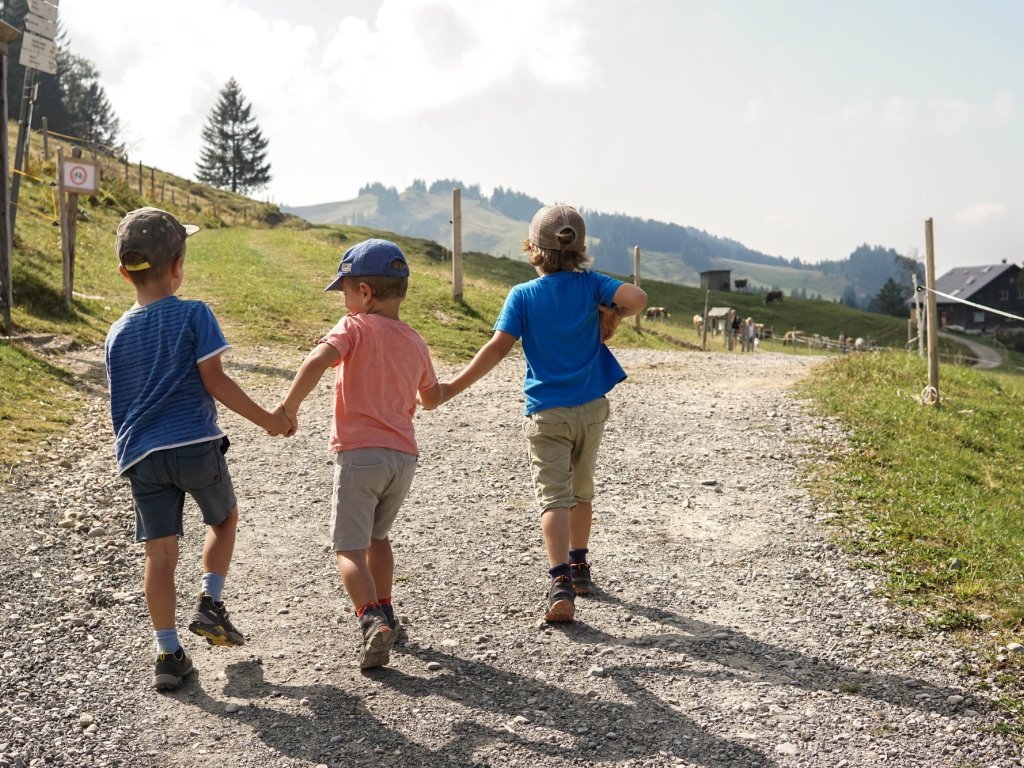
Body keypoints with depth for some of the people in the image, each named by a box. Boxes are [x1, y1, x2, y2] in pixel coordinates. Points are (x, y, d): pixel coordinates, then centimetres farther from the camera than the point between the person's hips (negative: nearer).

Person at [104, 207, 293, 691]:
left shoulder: (117, 334, 11)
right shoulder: (193, 314, -4)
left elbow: (121, 405, 15)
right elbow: (214, 381, -9)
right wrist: (267, 420, -2)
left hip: (142, 456, 4)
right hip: (196, 444, -4)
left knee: (159, 551, 4)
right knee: (224, 518, 22)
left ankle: (168, 654, 5)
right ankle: (210, 604, 10)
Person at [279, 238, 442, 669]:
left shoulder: (355, 327, -4)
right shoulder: (415, 342, 14)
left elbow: (317, 360, -23)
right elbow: (432, 397, 27)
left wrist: (290, 406, -13)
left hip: (360, 453, -6)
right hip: (404, 456, 6)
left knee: (349, 548, -3)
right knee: (377, 537, 25)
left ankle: (372, 621, -21)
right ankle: (385, 615, 31)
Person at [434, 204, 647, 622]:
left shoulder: (522, 295, -5)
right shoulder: (590, 284, -2)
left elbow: (498, 347, -14)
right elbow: (637, 298, -18)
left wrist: (453, 387, -12)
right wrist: (612, 317, 3)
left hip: (546, 413, -3)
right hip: (591, 407, 3)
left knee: (554, 496, -8)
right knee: (582, 489, 21)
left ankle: (560, 582, -24)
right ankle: (579, 568, 35)